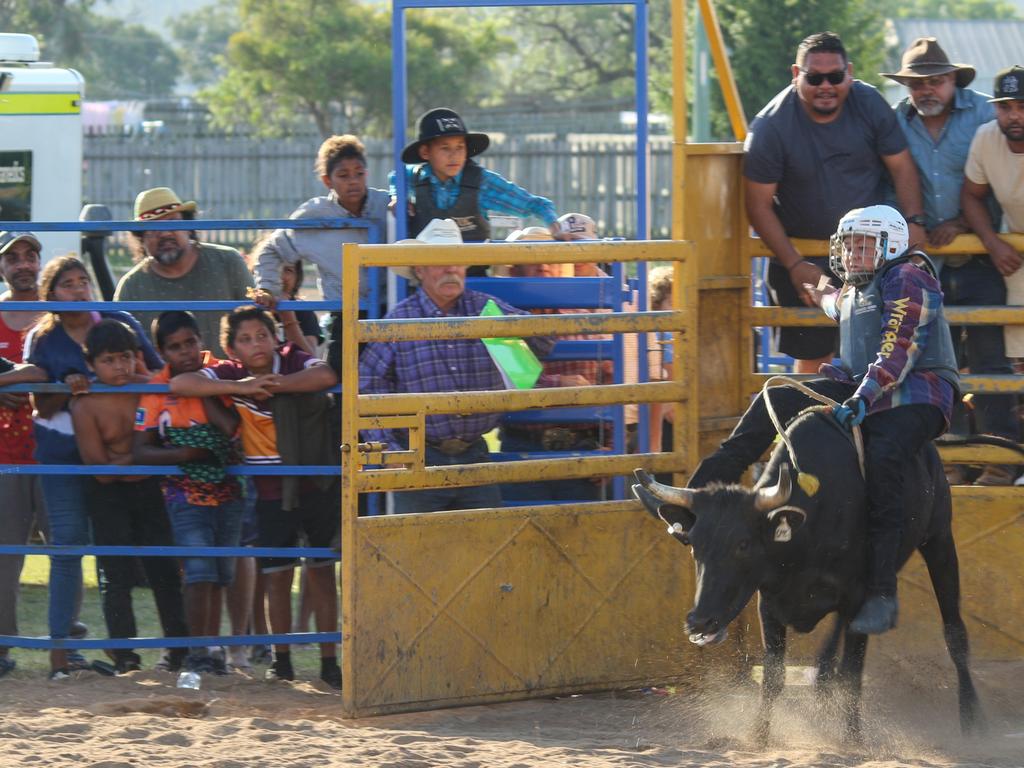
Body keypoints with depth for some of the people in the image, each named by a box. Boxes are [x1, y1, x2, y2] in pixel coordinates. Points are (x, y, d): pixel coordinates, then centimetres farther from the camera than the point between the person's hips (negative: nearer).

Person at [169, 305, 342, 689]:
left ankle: (329, 661, 10)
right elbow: (178, 384, -20)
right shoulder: (230, 374, -5)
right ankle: (281, 658, 18)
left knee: (322, 572, 3)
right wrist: (240, 388, -27)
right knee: (277, 576, 4)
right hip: (272, 494, 1)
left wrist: (274, 384, -29)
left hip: (318, 486, -1)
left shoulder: (293, 362, -9)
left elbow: (326, 376, -31)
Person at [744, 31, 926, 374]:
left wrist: (914, 221, -14)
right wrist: (794, 265, -16)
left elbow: (901, 166, 1)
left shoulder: (869, 104, -6)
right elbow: (759, 205, -11)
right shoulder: (770, 127, -15)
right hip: (806, 253, -2)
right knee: (812, 357, -2)